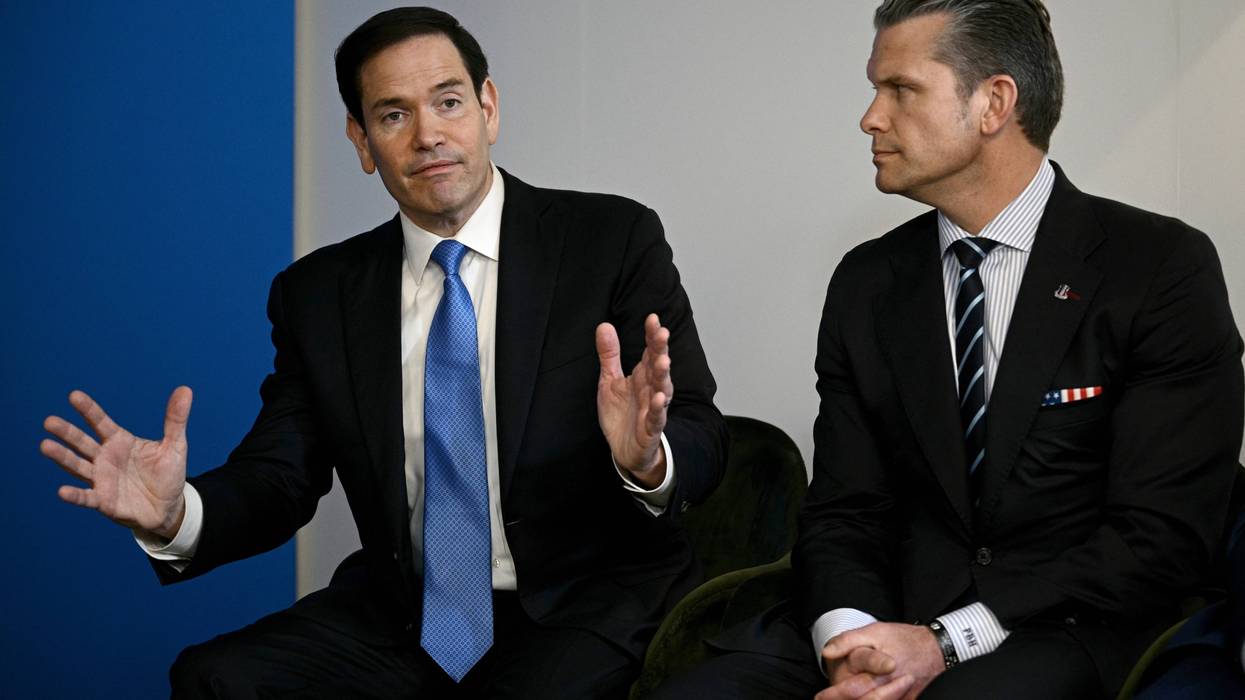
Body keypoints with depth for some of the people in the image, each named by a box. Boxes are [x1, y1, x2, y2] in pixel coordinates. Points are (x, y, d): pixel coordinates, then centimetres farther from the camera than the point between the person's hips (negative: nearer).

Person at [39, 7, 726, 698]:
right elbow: (277, 479, 5)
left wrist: (647, 458, -31)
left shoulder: (614, 239, -2)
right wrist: (176, 516, -17)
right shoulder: (316, 294, 8)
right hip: (404, 615, 3)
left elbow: (701, 435, -6)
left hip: (587, 609, -3)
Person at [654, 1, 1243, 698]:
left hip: (1070, 633, -4)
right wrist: (848, 638, -16)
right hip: (894, 614, 4)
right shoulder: (867, 283, 11)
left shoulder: (1164, 268, -4)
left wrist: (945, 642, -18)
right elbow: (842, 510, 8)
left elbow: (1164, 536, -10)